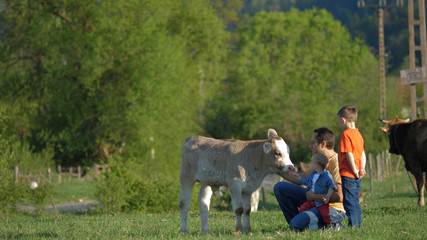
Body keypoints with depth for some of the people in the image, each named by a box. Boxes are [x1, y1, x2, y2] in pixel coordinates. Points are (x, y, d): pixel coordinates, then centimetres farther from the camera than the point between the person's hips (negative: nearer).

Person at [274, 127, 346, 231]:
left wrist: (313, 196, -20)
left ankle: (331, 226, -9)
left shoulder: (336, 163, -22)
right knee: (280, 187, 6)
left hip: (333, 208, -10)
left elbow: (339, 197, -28)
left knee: (297, 225, -30)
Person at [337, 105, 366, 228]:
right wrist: (362, 169, 4)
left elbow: (349, 155, -17)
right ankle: (358, 226, 15)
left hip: (348, 175, -9)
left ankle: (353, 226, -9)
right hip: (357, 177, 9)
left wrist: (355, 172, -13)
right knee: (355, 203, 13)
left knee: (349, 203, -6)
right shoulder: (358, 134, 14)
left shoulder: (346, 134, -13)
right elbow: (363, 154, 13)